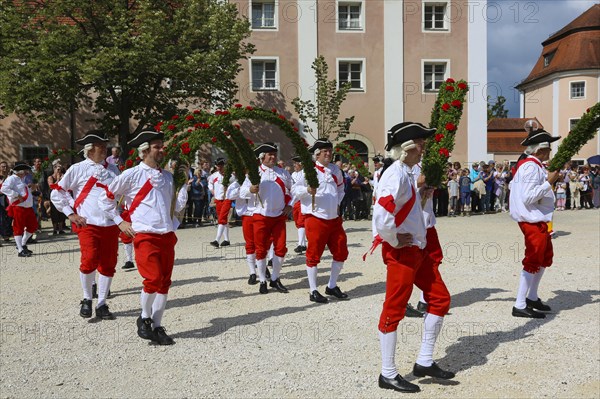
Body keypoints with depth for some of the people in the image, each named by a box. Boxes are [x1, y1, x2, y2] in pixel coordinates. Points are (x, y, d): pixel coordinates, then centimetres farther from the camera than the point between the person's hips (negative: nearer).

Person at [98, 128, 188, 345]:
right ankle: (144, 318, 11)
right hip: (145, 236, -5)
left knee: (164, 282, 5)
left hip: (167, 236, 5)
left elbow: (177, 206, 13)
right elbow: (105, 199, 4)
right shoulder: (132, 175, -2)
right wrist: (120, 222, 1)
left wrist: (184, 181, 7)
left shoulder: (167, 176, 13)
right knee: (153, 279, -14)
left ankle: (157, 326, 17)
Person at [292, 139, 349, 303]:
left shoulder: (335, 170, 10)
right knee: (314, 254, -1)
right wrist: (308, 190, -26)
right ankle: (313, 291, 10)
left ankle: (332, 286, 25)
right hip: (316, 218, -6)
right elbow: (294, 190, -7)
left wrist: (337, 203, 12)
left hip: (334, 219, 7)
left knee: (341, 252, 9)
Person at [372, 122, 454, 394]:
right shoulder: (395, 175, -20)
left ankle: (424, 362, 24)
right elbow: (382, 216, -32)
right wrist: (395, 241, -18)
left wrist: (422, 195, 9)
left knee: (440, 299, 14)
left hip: (416, 250, 10)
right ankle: (388, 375, 14)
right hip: (401, 253, -10)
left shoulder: (406, 173, 11)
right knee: (394, 310, 0)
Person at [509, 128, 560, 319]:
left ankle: (532, 298, 31)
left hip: (539, 221, 11)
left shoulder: (528, 164, 12)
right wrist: (549, 182, -23)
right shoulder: (532, 167, -20)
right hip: (533, 222, -11)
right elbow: (528, 197, -26)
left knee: (546, 257, 20)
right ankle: (519, 306, -1)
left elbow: (512, 185, 20)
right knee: (533, 261, -7)